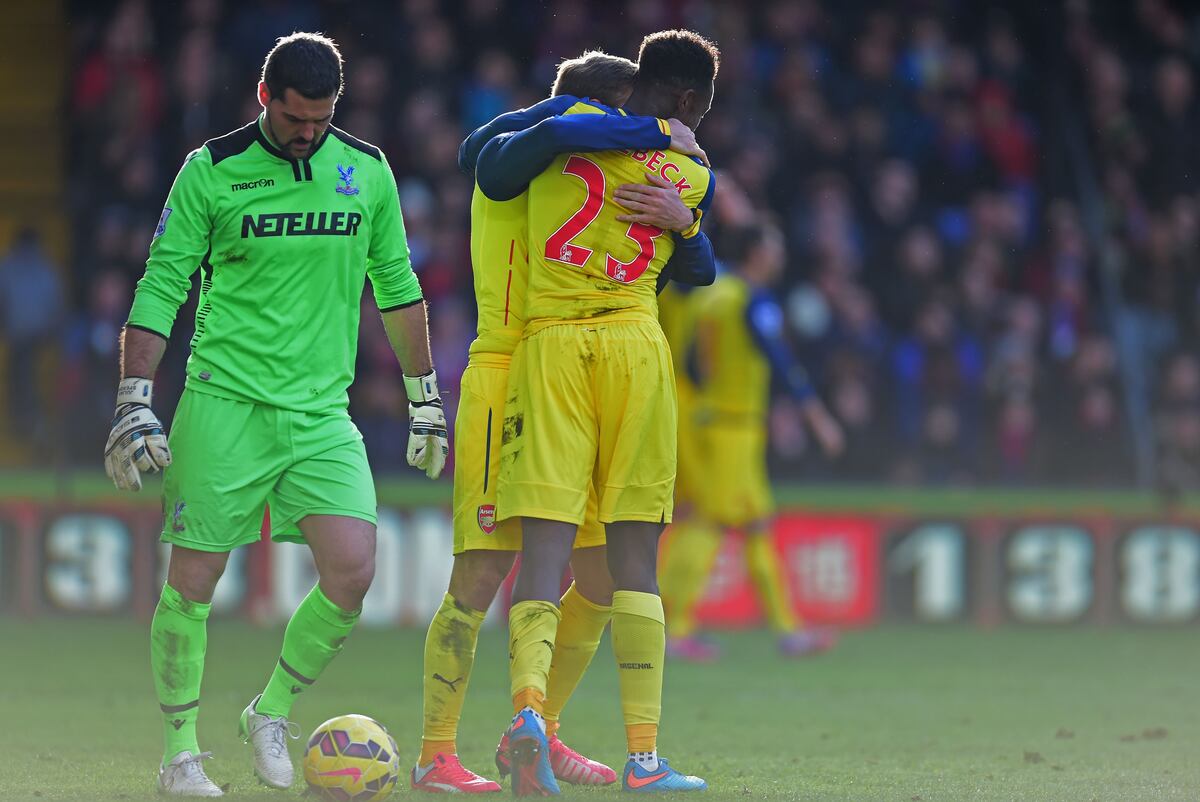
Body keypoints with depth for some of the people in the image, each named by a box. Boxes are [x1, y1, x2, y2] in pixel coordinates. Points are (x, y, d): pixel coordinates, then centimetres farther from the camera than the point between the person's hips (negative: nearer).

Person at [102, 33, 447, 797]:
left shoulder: (368, 172, 6)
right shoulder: (212, 170, -4)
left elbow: (397, 287, 17)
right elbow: (161, 286, -2)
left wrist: (425, 399, 19)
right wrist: (135, 404, -9)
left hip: (321, 411, 3)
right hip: (224, 399, -3)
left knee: (353, 569, -13)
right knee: (192, 582, -3)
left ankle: (272, 712, 9)